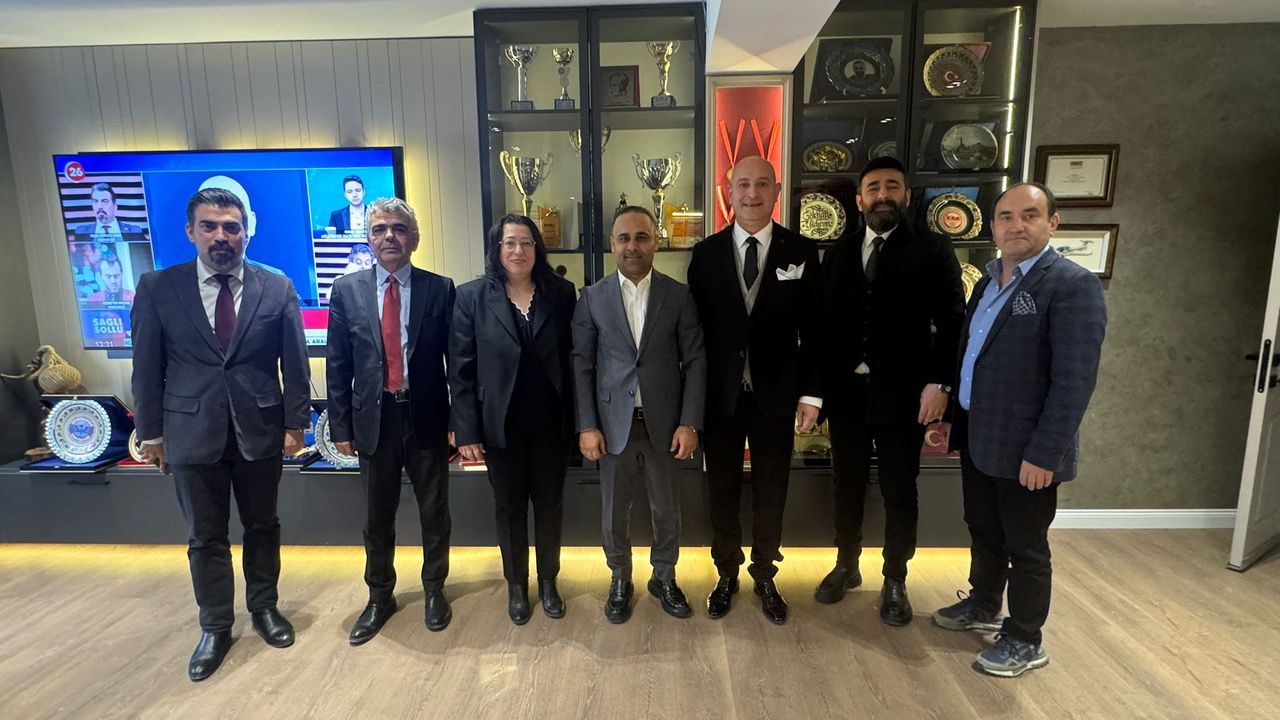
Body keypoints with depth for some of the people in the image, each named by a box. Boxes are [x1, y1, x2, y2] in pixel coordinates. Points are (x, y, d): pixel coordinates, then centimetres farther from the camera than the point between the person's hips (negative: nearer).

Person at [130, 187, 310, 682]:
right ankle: (215, 628, 29)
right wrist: (151, 432, 2)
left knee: (262, 526, 15)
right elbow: (147, 367, 2)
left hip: (260, 430, 0)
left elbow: (295, 364, 0)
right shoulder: (157, 288, -1)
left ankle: (264, 607, 35)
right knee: (205, 537, 11)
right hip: (192, 432, 0)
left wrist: (295, 423, -2)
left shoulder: (277, 288, -2)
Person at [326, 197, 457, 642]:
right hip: (373, 420, 1)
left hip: (426, 420, -1)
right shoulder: (346, 291, 1)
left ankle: (434, 591, 35)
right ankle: (380, 598, 36)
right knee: (377, 518, 15)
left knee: (434, 513, 13)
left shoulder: (440, 289, -3)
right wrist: (341, 427, 1)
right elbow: (337, 366, 3)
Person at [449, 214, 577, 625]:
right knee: (509, 508, 14)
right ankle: (516, 585, 35)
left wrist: (578, 419, -4)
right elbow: (461, 369, -5)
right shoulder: (472, 297, -4)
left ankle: (548, 582, 35)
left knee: (550, 505, 14)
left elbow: (574, 359, 0)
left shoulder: (561, 294, -1)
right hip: (501, 425, -1)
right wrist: (466, 431, -8)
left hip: (551, 423, 1)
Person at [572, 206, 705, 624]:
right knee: (614, 511, 13)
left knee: (667, 510, 14)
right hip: (613, 424, 0)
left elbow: (695, 361, 0)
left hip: (663, 423, 0)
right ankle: (620, 581, 35)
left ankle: (664, 578, 37)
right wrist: (586, 426, -6)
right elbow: (581, 365, 0)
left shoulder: (679, 296, 0)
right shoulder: (592, 298, 1)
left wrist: (689, 423, -7)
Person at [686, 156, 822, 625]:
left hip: (777, 396, 0)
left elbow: (813, 329, 0)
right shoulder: (706, 253, 0)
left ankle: (765, 576, 33)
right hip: (720, 396, 0)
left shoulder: (801, 251, -1)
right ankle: (727, 574, 33)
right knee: (722, 491, 13)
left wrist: (811, 393, -4)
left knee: (771, 493, 13)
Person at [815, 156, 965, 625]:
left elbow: (952, 322, -5)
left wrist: (939, 383, -15)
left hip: (903, 393, -3)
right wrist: (816, 386, -1)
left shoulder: (933, 251, -1)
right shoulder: (838, 255, 8)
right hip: (845, 391, 3)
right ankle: (846, 566, 34)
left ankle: (895, 581, 27)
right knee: (847, 484, 15)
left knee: (899, 491, 9)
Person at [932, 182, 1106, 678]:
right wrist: (954, 421, 13)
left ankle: (1025, 641, 28)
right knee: (983, 532, 22)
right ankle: (983, 606, 43)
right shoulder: (989, 281, 10)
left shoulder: (1072, 285, -14)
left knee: (1025, 547, 9)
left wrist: (1044, 453, -21)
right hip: (977, 438, 7)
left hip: (1026, 449, -7)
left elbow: (1075, 380, -19)